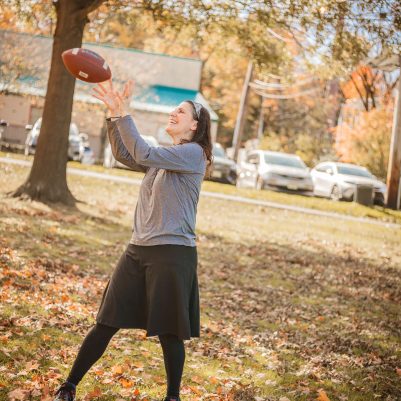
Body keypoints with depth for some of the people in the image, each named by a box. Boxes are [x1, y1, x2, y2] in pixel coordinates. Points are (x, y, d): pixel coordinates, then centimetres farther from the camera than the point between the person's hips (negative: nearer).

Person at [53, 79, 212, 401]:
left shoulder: (193, 153, -8)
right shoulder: (165, 156, 18)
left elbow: (144, 154, -21)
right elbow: (126, 155, 3)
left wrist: (124, 113, -19)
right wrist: (114, 113, -8)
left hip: (172, 253, -7)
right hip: (138, 250, 7)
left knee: (169, 332, 2)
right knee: (107, 323, 8)